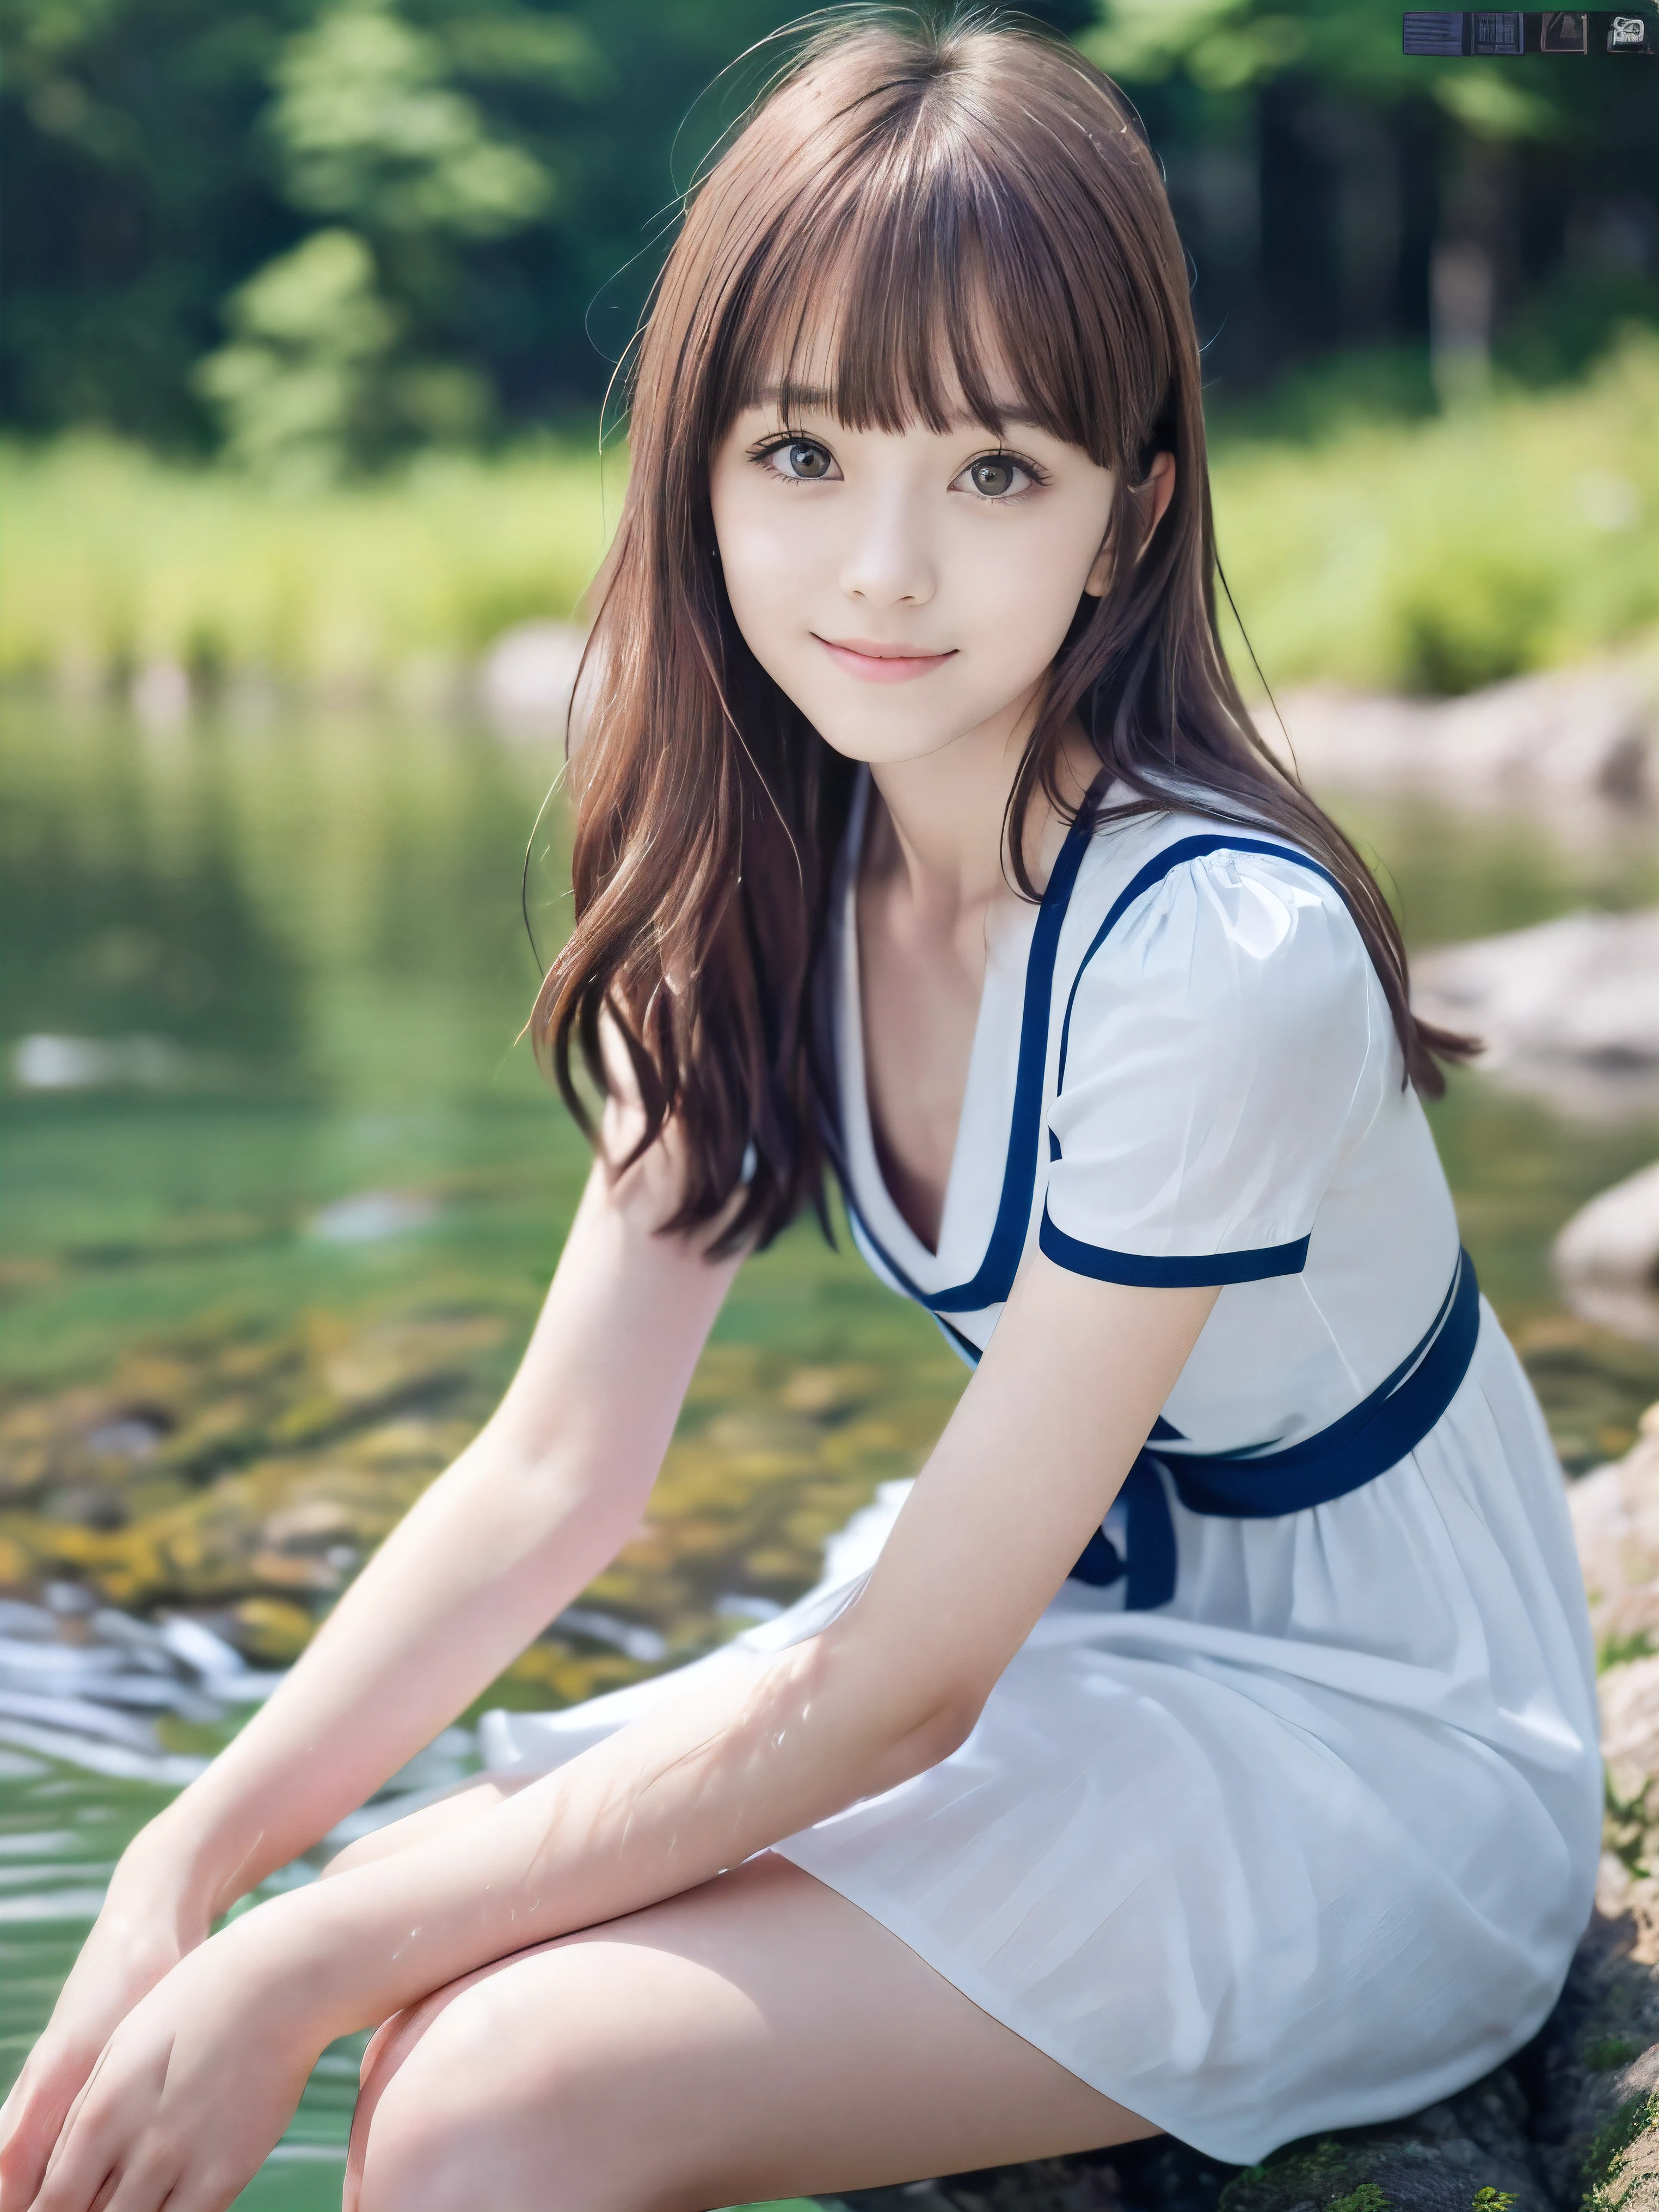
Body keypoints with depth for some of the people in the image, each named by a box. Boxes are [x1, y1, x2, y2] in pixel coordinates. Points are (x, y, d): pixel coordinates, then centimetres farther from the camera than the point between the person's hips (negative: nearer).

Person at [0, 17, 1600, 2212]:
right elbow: (556, 1471, -4)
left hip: (1377, 1765, -6)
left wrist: (306, 1970, -22)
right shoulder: (764, 881, -5)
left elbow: (895, 1684, -24)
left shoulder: (1212, 955, -29)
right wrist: (195, 1864, -15)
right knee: (436, 1975, -12)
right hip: (1059, 1642, 7)